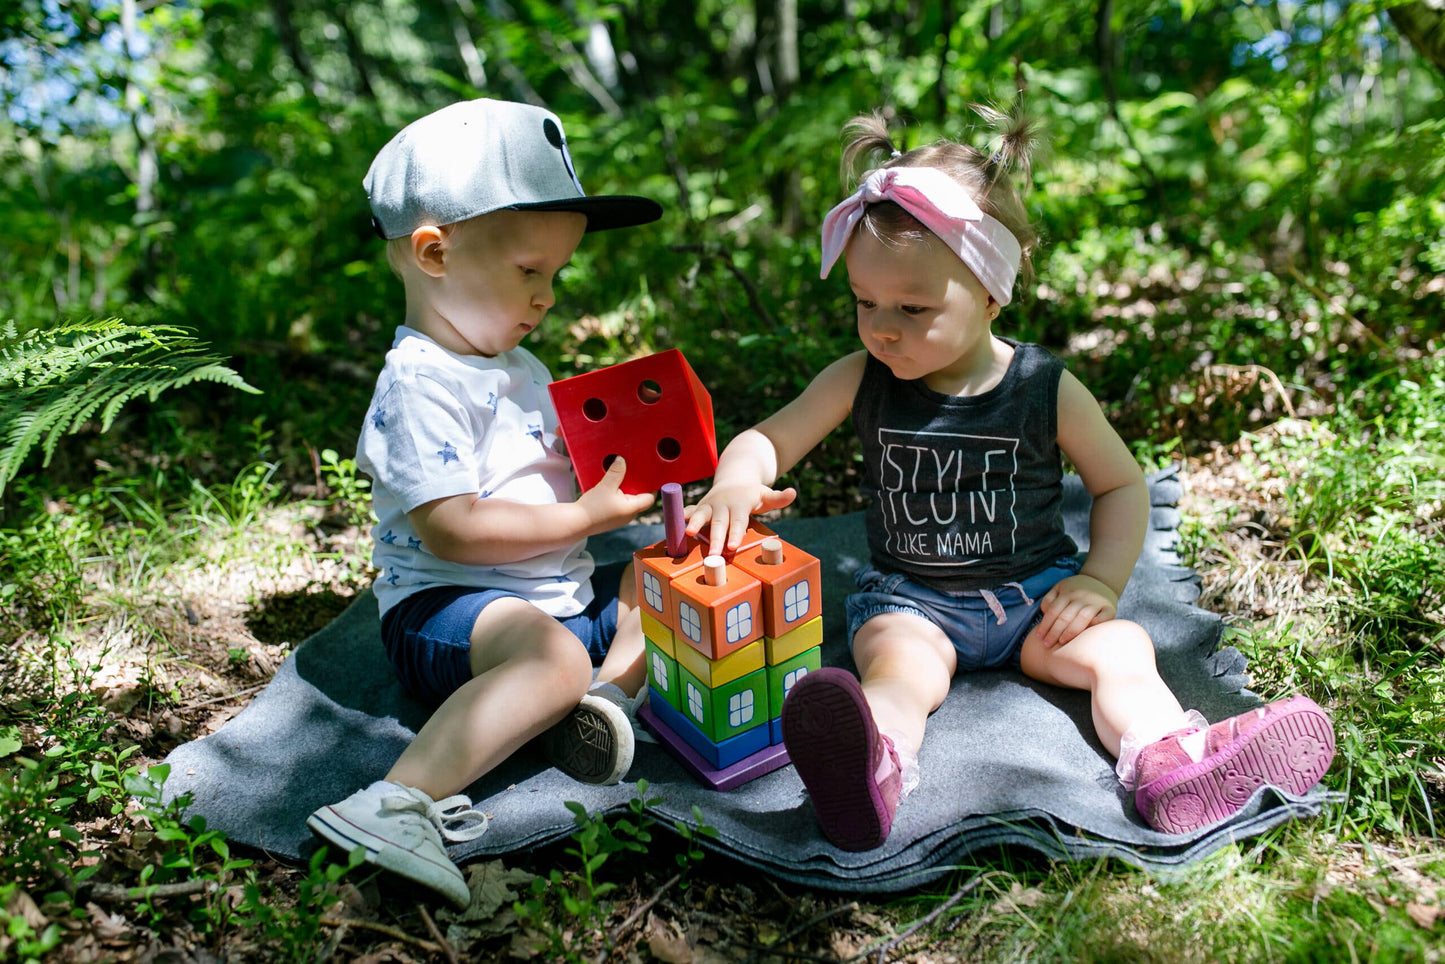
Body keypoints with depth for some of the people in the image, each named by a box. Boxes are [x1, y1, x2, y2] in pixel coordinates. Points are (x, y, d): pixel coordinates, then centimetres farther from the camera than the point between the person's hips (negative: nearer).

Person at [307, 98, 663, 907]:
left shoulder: (517, 367, 17)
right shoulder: (422, 384, -16)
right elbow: (452, 529, -24)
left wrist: (617, 467, 6)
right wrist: (587, 515, -18)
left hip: (559, 593, 10)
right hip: (443, 608, -10)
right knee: (554, 655, -37)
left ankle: (609, 690, -14)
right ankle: (401, 803, -40)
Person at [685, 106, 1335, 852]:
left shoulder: (1046, 391, -6)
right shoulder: (859, 382, -3)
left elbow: (1122, 485, 6)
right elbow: (769, 439, -2)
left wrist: (1101, 580, -8)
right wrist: (736, 482, -26)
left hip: (1033, 591, 2)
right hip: (907, 599, -1)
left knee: (1120, 648, -22)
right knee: (895, 663, -31)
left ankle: (1169, 762, -43)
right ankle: (868, 770, -59)